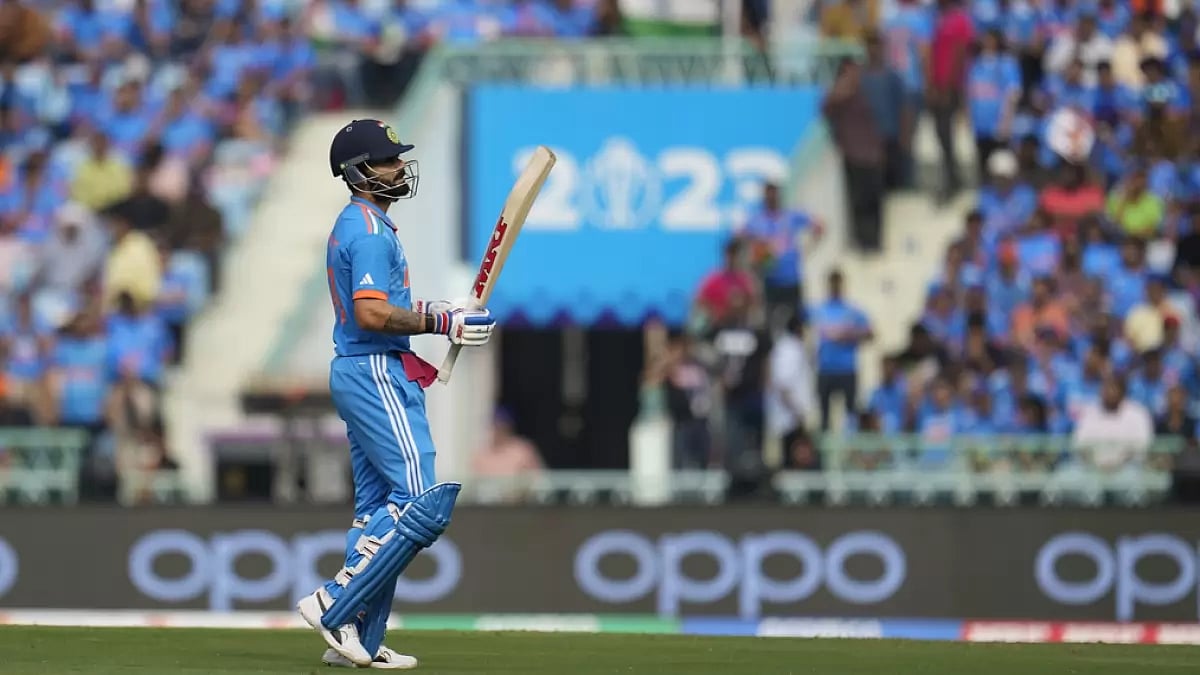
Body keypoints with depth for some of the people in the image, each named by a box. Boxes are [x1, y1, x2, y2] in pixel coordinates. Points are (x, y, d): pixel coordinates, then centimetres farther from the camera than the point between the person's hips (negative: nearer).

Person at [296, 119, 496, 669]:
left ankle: (360, 642, 10)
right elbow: (372, 314, -23)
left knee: (379, 509, 11)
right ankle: (335, 606, -15)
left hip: (356, 373, 11)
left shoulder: (351, 225, 19)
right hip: (378, 375, -11)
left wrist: (430, 312, 13)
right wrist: (441, 324, -18)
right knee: (426, 499, -15)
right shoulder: (371, 230, -14)